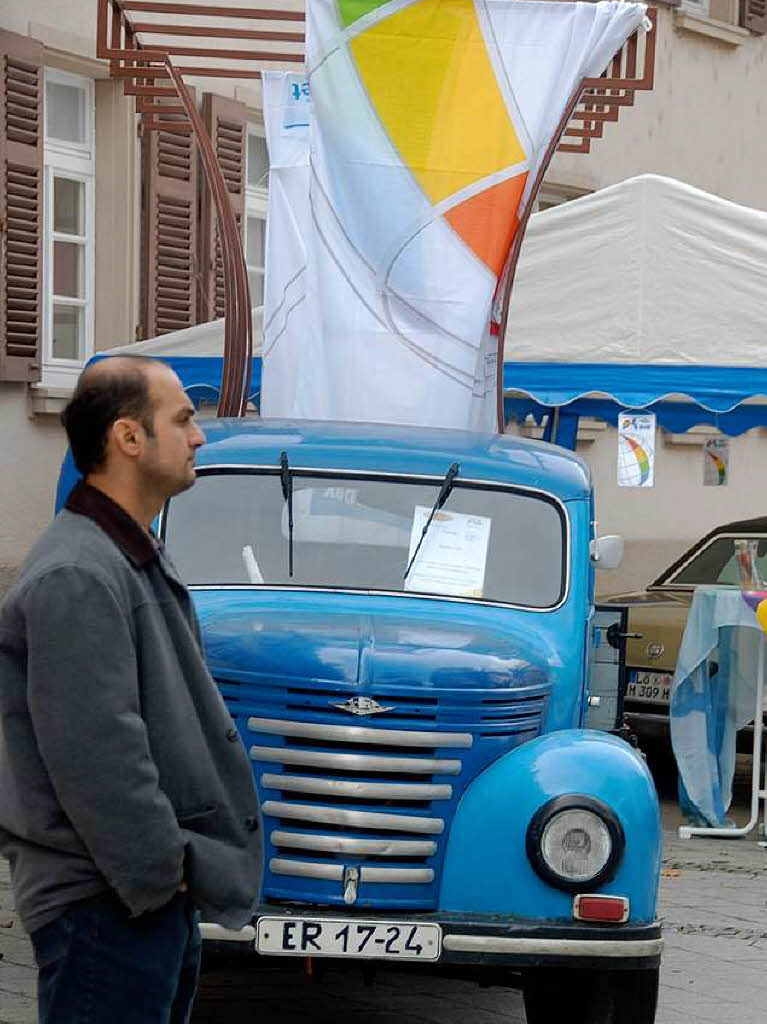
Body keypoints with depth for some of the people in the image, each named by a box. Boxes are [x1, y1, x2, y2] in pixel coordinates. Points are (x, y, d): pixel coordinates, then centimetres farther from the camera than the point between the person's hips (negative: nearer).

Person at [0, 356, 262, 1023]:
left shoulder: (137, 558, 15)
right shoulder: (76, 579, -20)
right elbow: (95, 758, -24)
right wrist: (159, 871, -17)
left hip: (155, 893, 10)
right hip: (105, 909, -10)